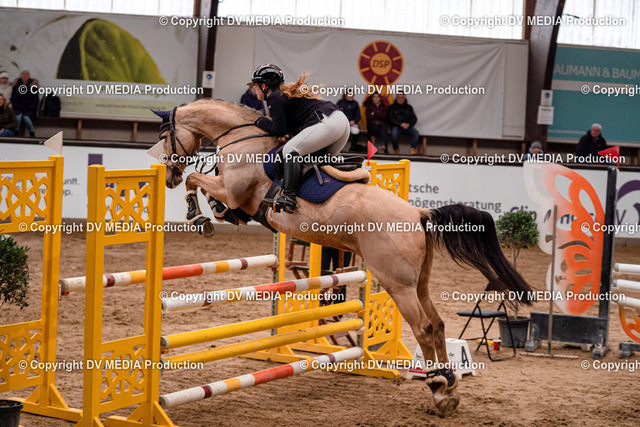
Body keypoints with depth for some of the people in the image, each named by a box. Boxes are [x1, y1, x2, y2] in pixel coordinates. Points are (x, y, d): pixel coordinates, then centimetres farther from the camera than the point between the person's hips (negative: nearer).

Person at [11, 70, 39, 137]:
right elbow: (13, 99, 4)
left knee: (26, 117, -31)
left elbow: (36, 100, 3)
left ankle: (32, 134, -21)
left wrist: (31, 107, -11)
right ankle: (16, 133, -25)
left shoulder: (33, 85, 4)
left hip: (29, 109, -1)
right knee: (18, 116, -31)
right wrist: (19, 107, -8)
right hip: (18, 109, 1)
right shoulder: (17, 85, 6)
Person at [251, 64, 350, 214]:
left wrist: (261, 121, 10)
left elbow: (280, 130, -5)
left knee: (290, 149, -16)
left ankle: (288, 197, -31)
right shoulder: (286, 93, 30)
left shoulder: (275, 98, 0)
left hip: (327, 122, -10)